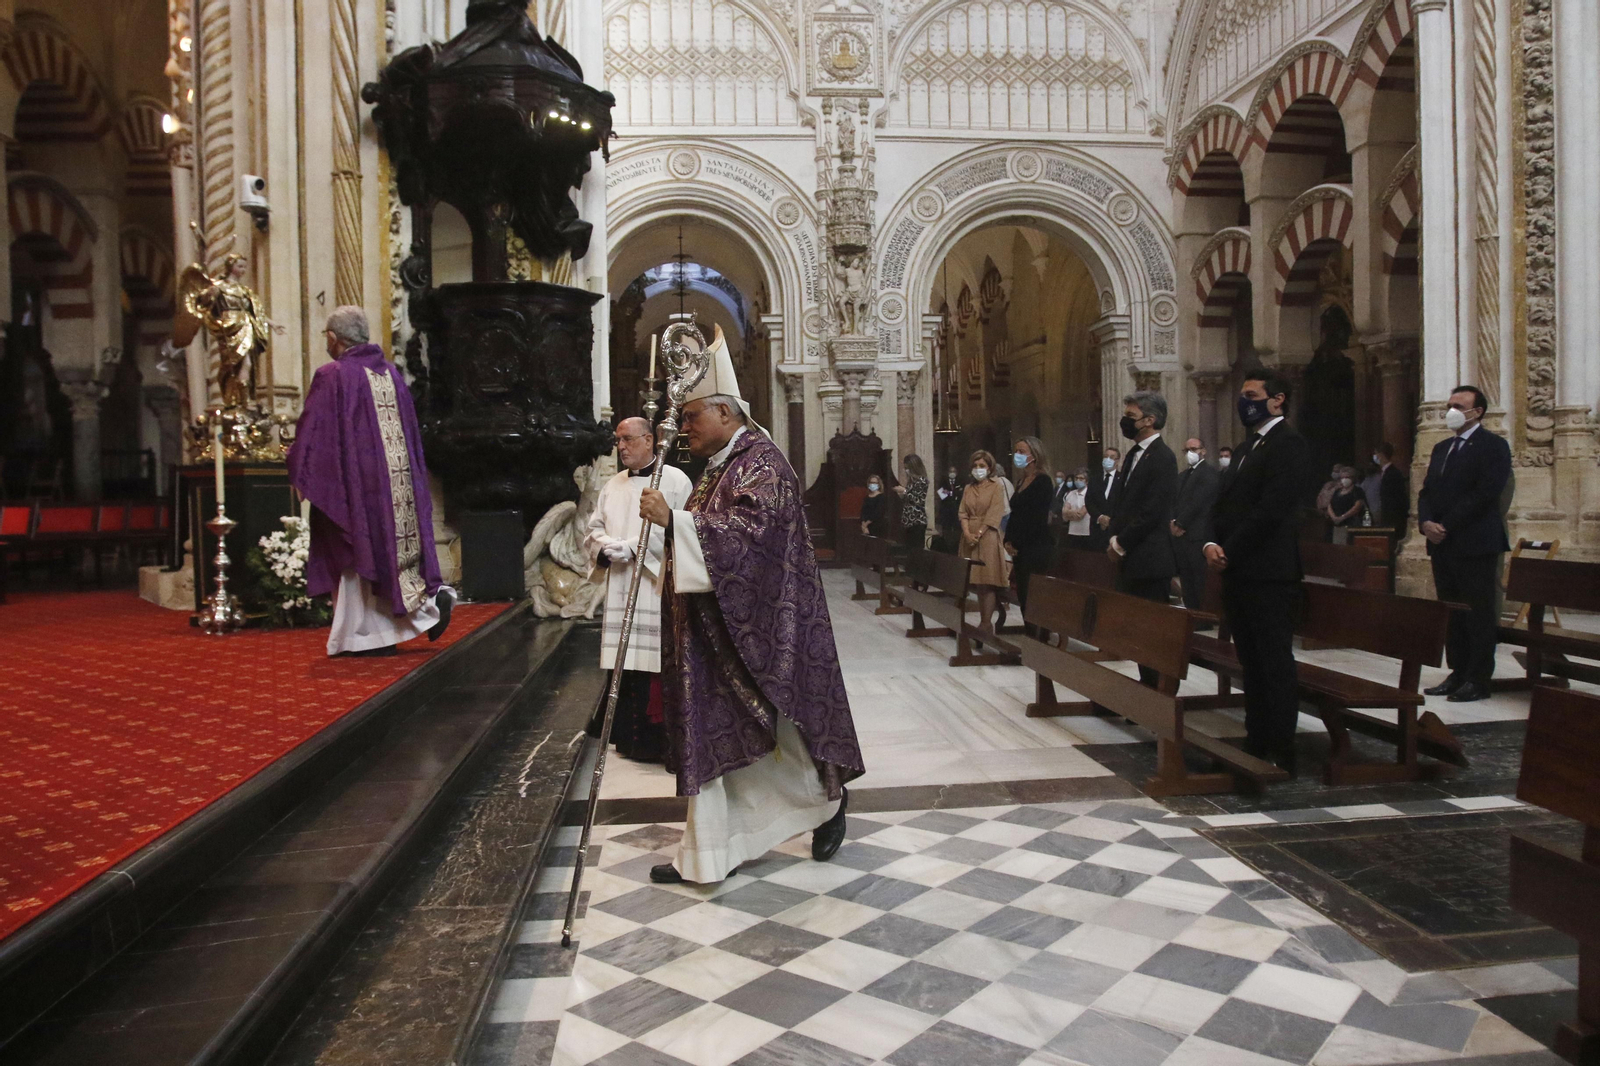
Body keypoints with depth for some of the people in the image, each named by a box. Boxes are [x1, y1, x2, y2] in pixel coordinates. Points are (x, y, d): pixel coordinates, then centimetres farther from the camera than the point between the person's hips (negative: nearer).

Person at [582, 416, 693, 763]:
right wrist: (606, 547, -7)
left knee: (656, 663, -8)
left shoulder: (674, 480, -1)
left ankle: (658, 740, 0)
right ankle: (629, 736, 13)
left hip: (658, 585, -5)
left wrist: (630, 547, -15)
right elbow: (593, 529, 16)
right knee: (625, 664, 4)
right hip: (621, 589, 6)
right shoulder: (612, 486, 18)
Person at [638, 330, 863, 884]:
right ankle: (706, 854, 16)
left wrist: (673, 518, -27)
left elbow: (750, 528, -26)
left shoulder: (761, 461, -12)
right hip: (714, 629, 9)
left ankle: (828, 799, 30)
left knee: (770, 730, 4)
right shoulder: (718, 466, 16)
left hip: (752, 628, -9)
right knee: (713, 736, 9)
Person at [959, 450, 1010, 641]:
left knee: (987, 582, -9)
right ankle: (983, 622, 10)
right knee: (976, 582, 5)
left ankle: (987, 624, -7)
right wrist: (967, 533, -10)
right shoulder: (968, 489, 15)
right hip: (969, 538, 5)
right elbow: (963, 513, 7)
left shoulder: (996, 488, -1)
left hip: (988, 538, -5)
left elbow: (994, 515, -10)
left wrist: (979, 534, -17)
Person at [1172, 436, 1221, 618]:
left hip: (1198, 535, -8)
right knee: (1186, 581, 9)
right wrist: (1173, 522, -4)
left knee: (1200, 581, -7)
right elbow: (1175, 502, 15)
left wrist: (1180, 524, -12)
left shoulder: (1210, 473, -5)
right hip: (1180, 535, 8)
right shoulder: (1182, 476, 22)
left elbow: (1199, 501, -14)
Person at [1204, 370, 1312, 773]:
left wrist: (1229, 551, -13)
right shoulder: (1247, 448, 20)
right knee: (1252, 664, 12)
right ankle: (1256, 744, 20)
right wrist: (1213, 543, -1)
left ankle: (1281, 755, 3)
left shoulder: (1288, 444, -8)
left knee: (1275, 663, -3)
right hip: (1238, 572, 9)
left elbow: (1271, 509, -18)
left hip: (1268, 573, -9)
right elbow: (1224, 503, 17)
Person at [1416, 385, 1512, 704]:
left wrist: (1446, 526, -16)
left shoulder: (1493, 446, -5)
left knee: (1478, 613, -2)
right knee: (1451, 613, 11)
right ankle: (1458, 673, 18)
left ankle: (1478, 680, 3)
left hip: (1475, 543, -7)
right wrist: (1426, 522, -4)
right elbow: (1426, 491, 15)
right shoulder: (1441, 448, 18)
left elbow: (1486, 493, -15)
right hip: (1442, 545, 7)